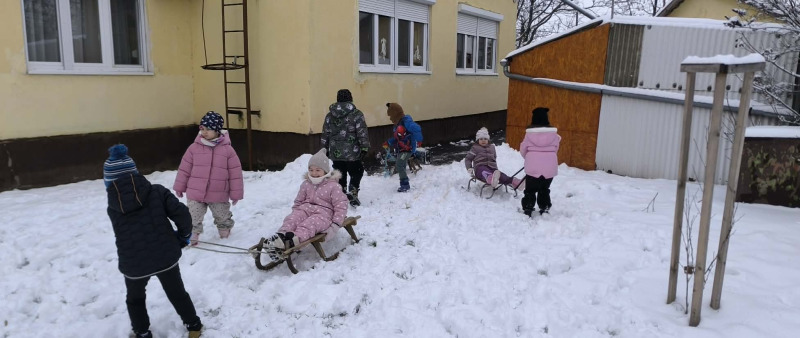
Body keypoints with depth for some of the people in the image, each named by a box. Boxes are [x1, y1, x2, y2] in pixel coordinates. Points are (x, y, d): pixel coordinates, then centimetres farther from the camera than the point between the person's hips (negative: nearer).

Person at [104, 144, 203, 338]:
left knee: (135, 300, 29)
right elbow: (181, 214, -12)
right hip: (166, 256, 0)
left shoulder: (113, 208, -1)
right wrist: (183, 236, 8)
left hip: (133, 264, 0)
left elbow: (125, 233, 9)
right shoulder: (156, 192, -7)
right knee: (177, 293, 23)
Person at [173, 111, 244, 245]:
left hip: (219, 195, 0)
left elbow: (235, 173, -5)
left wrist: (236, 193, -4)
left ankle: (225, 234, 44)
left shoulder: (227, 149, -8)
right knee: (193, 219, 1)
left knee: (223, 218, 20)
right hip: (195, 193, 0)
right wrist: (179, 187, 8)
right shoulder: (194, 147, -4)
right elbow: (184, 169, 5)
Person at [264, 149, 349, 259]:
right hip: (305, 209, 5)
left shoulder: (333, 186, 0)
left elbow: (341, 205, -3)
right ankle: (280, 236, -55)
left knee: (309, 223, -37)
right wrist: (295, 213, 10)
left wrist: (335, 224, -13)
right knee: (291, 219, -27)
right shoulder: (306, 184, 17)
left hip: (323, 213, -5)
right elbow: (298, 201, 25)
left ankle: (294, 240, -66)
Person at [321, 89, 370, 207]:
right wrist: (365, 148, -4)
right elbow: (362, 133, -10)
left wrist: (325, 149, 17)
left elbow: (325, 134, 9)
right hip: (353, 153, -4)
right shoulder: (356, 114, -7)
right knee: (356, 174, 10)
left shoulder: (330, 115, 5)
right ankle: (353, 195, 1)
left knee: (340, 176, 13)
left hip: (335, 153, 4)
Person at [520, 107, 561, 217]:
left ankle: (527, 210, 10)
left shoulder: (529, 133, -9)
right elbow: (555, 150, 6)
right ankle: (544, 210, 24)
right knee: (544, 190, 19)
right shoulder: (553, 133, -4)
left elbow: (523, 149, 1)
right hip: (549, 168, 2)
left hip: (533, 167, -2)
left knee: (530, 190, 11)